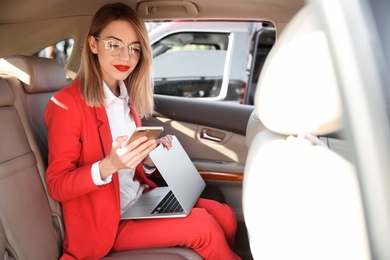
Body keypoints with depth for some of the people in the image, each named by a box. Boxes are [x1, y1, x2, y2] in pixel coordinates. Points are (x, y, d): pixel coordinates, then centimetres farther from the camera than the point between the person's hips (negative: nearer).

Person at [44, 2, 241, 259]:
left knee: (225, 216, -8)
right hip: (105, 220, -6)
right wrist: (108, 165, -32)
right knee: (203, 225, -18)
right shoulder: (67, 103, -15)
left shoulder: (127, 98, 6)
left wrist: (151, 158, -8)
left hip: (139, 200, 7)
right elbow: (57, 185, -16)